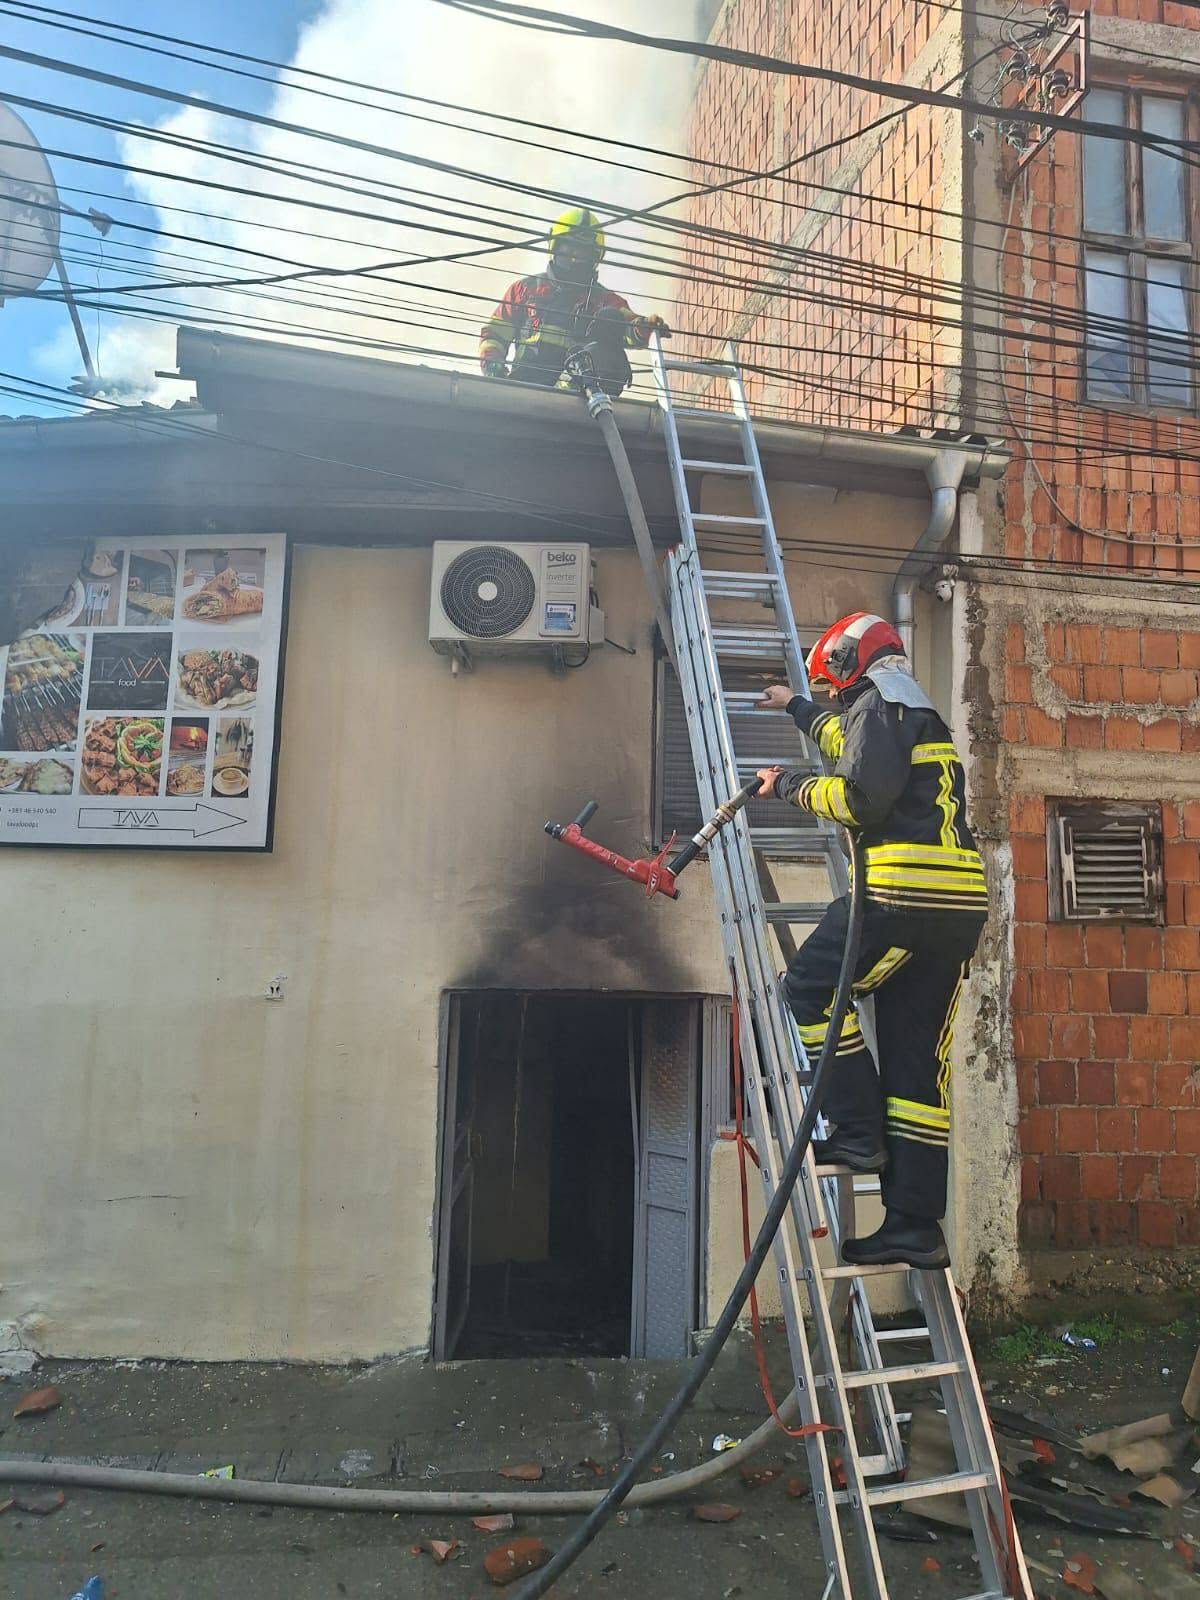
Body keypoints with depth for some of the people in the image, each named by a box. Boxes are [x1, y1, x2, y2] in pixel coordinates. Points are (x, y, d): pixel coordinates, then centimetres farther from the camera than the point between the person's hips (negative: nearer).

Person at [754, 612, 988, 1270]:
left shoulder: (879, 702, -1)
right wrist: (796, 707, 63)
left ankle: (858, 1132, 1)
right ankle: (915, 1226, 8)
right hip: (958, 903, 9)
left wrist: (791, 786, 1)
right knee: (918, 1061, 6)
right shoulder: (919, 711, 29)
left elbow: (863, 797, -15)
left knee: (811, 988, 2)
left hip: (906, 890, -9)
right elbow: (857, 745, 51)